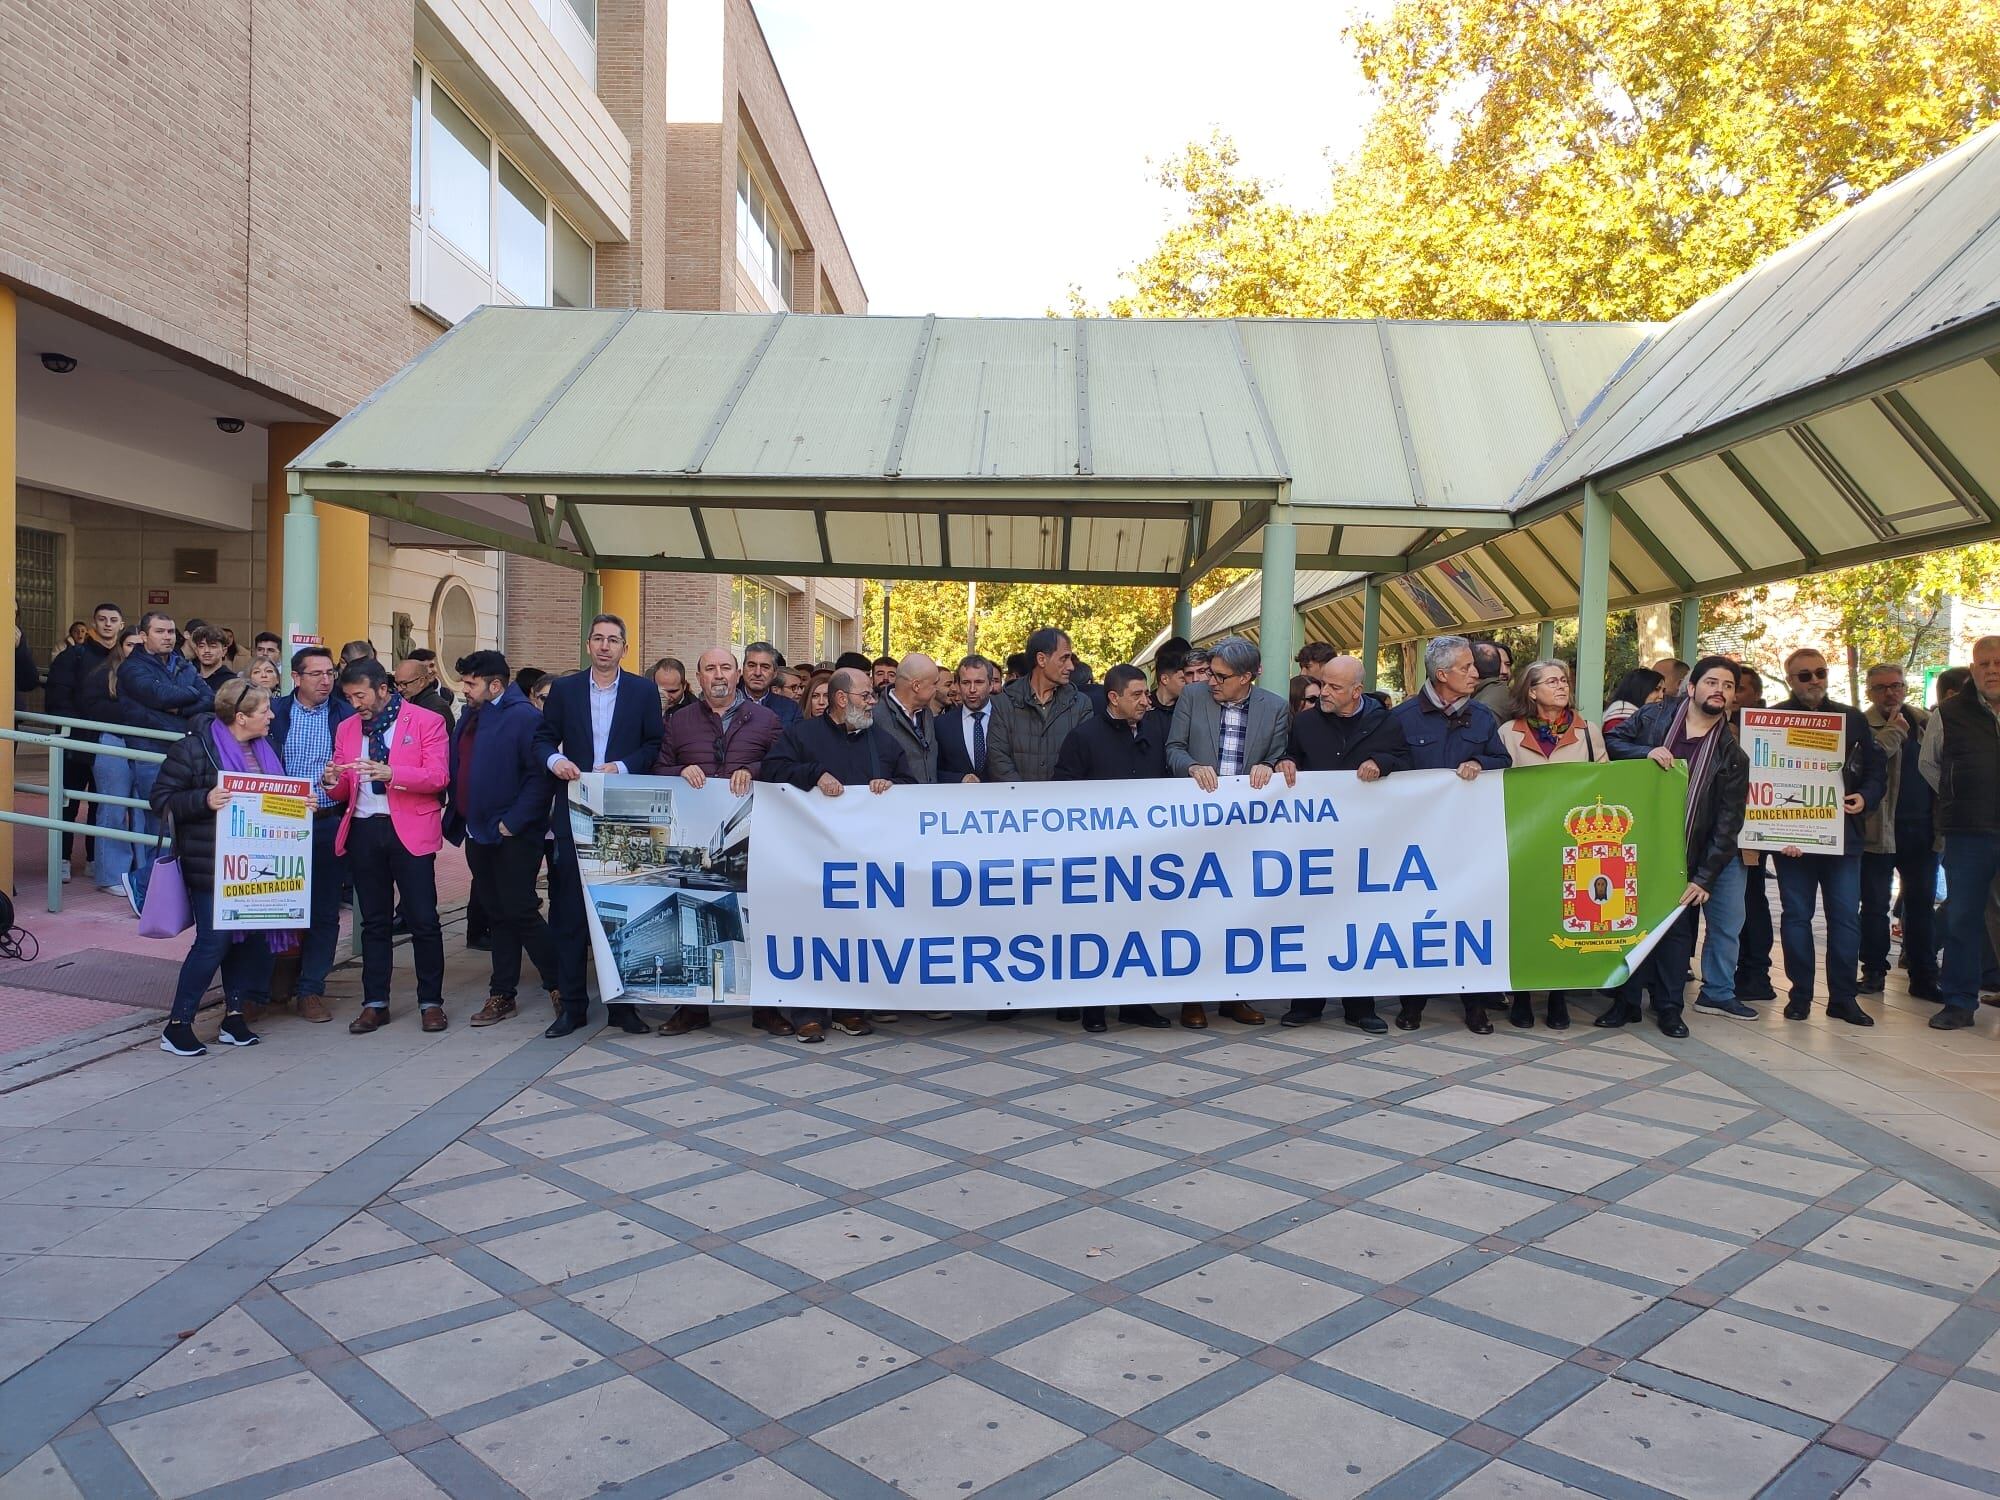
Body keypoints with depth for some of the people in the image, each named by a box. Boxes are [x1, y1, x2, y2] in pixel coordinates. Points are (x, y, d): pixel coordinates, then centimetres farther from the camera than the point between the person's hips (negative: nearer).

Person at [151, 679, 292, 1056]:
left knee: (251, 937, 7)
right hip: (211, 865, -7)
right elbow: (160, 799, -9)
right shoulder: (193, 748, -9)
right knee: (213, 941, -6)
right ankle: (177, 1025, 6)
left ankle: (234, 1015, 21)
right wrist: (204, 800, -25)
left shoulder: (263, 749, 13)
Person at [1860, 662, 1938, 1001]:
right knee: (1875, 906, 4)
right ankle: (1874, 971, 14)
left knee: (1922, 904, 8)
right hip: (1879, 830, -4)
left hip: (1922, 829, 4)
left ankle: (1924, 976, 15)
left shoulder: (1926, 723, 9)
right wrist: (1895, 728, -17)